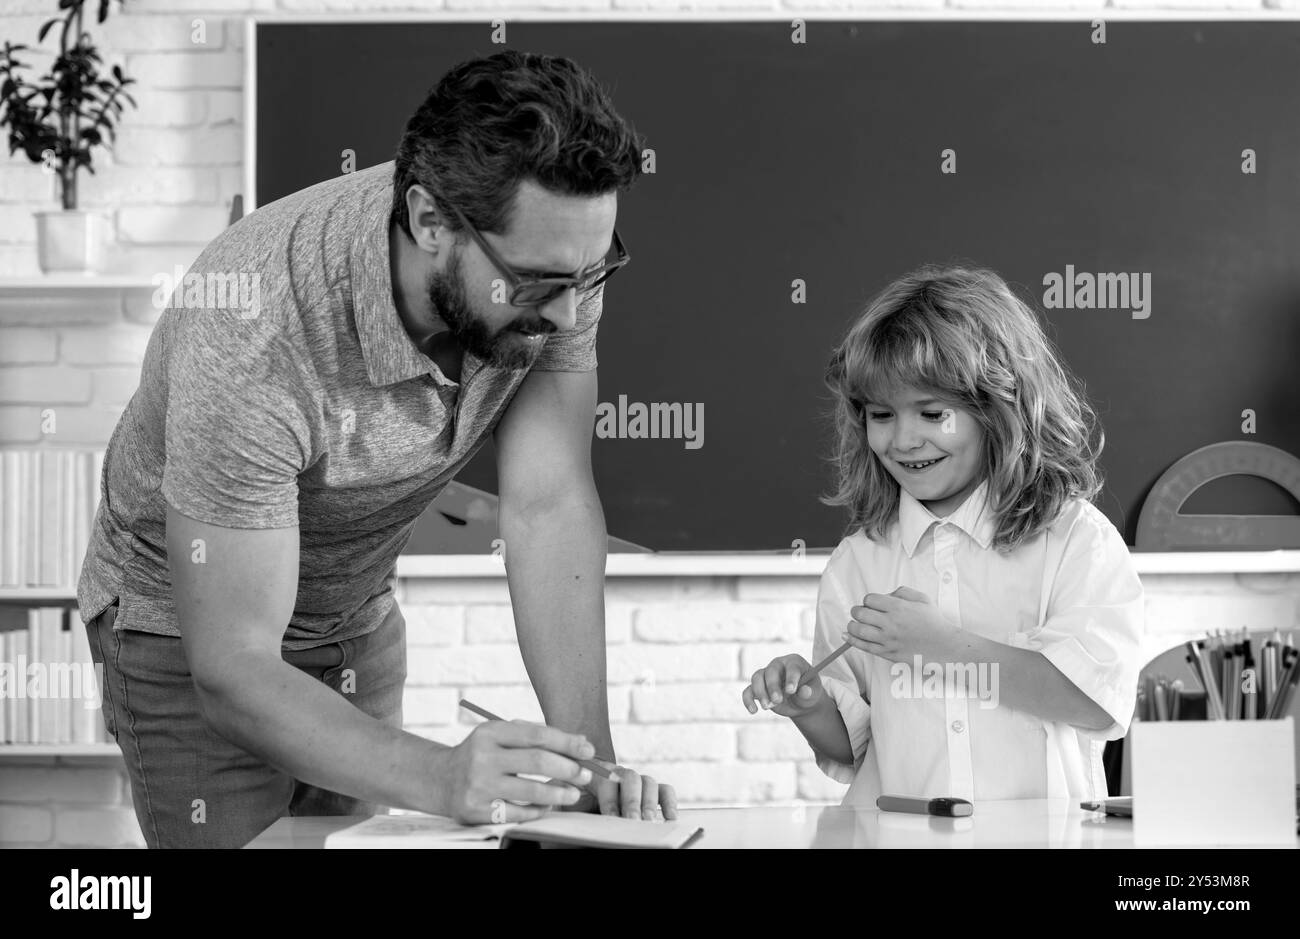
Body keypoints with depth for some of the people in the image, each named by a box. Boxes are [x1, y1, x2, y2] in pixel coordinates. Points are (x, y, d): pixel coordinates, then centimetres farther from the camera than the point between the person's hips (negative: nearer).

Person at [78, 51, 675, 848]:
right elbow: (232, 668, -37)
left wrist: (591, 761, -33)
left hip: (362, 616, 5)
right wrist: (437, 780, -52)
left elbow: (550, 507, -23)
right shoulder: (250, 334, -39)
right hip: (193, 628, -5)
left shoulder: (555, 253, -23)